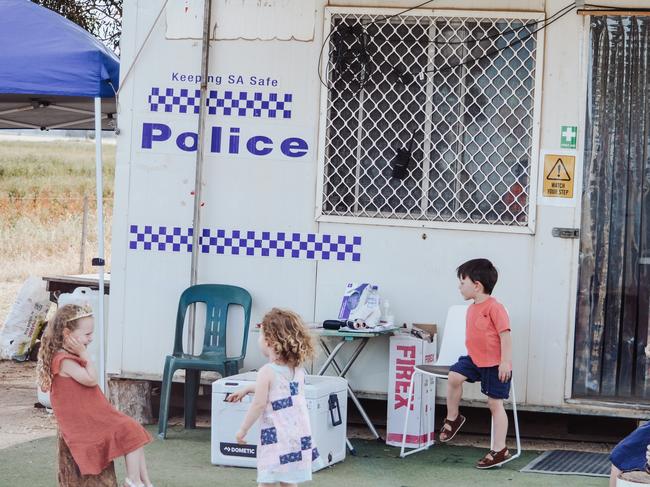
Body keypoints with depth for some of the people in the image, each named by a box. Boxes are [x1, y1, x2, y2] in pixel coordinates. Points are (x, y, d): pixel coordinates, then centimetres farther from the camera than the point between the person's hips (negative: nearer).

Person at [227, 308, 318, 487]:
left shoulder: (267, 372, -13)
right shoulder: (298, 370, 11)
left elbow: (259, 404, -15)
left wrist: (243, 430, -5)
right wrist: (246, 389, 36)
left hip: (275, 437, -7)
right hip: (298, 436, 7)